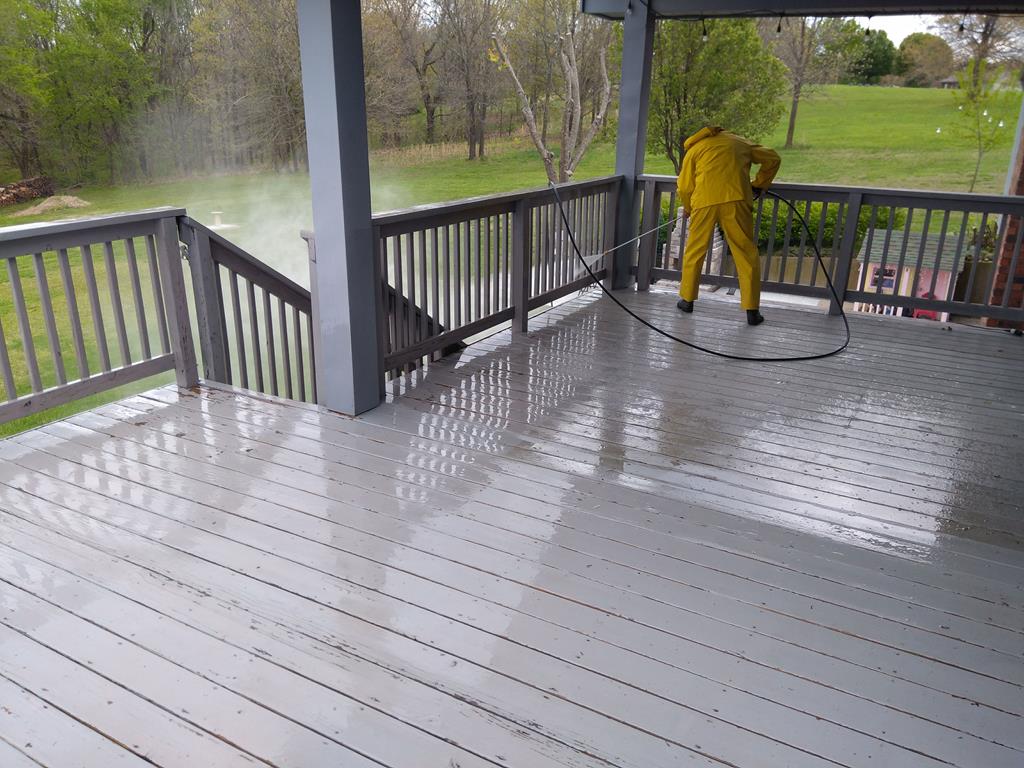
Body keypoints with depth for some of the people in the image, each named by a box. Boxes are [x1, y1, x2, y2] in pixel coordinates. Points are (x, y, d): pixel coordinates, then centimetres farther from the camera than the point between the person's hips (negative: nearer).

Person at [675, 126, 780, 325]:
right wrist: (759, 185, 32)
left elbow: (685, 187, 15)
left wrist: (688, 209, 32)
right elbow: (772, 158, 24)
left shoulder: (694, 148, 23)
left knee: (694, 251, 16)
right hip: (736, 200, 0)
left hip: (705, 201, 0)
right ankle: (752, 310, 3)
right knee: (746, 254, 5)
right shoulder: (738, 141, 28)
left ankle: (687, 300, 24)